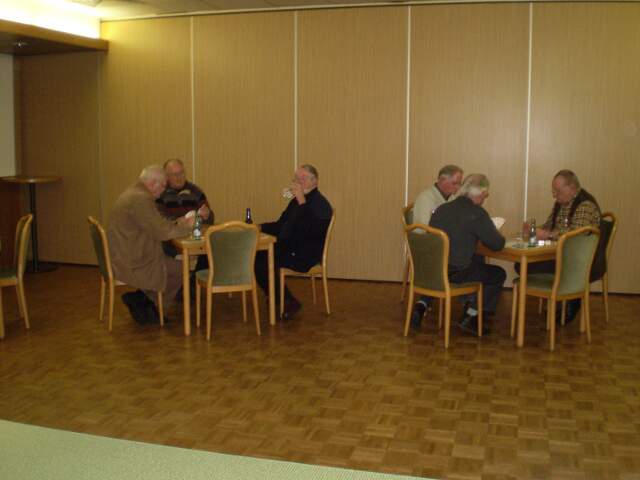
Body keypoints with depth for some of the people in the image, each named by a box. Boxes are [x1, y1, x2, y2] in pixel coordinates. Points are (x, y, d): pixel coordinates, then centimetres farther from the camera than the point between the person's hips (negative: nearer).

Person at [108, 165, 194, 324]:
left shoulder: (133, 193, 12)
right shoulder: (141, 199, -21)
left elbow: (154, 224, 20)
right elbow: (162, 232, -22)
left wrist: (176, 223, 10)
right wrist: (186, 226, -6)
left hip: (123, 256, 10)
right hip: (132, 264, -10)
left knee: (170, 262, 19)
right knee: (179, 270, -1)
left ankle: (144, 305, 19)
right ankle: (138, 298, 6)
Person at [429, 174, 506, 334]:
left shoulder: (441, 208, 7)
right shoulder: (477, 214, -13)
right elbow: (497, 244, -8)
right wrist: (498, 235, 15)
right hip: (454, 273, -7)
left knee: (478, 260, 31)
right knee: (498, 274, 14)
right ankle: (470, 318, 14)